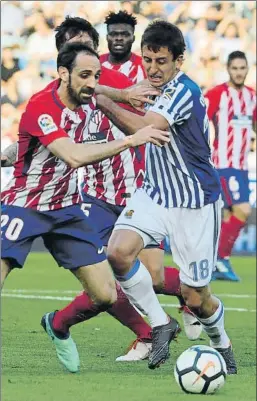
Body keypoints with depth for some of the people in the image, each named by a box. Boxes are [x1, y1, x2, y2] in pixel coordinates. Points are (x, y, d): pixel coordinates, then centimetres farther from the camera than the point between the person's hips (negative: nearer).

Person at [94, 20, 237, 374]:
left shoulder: (184, 91, -22)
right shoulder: (162, 87, 4)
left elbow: (143, 129, -36)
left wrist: (103, 101, -33)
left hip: (195, 205, -7)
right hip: (155, 195, 7)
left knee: (195, 299, 1)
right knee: (118, 251, -23)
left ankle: (222, 345, 34)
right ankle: (158, 325, -4)